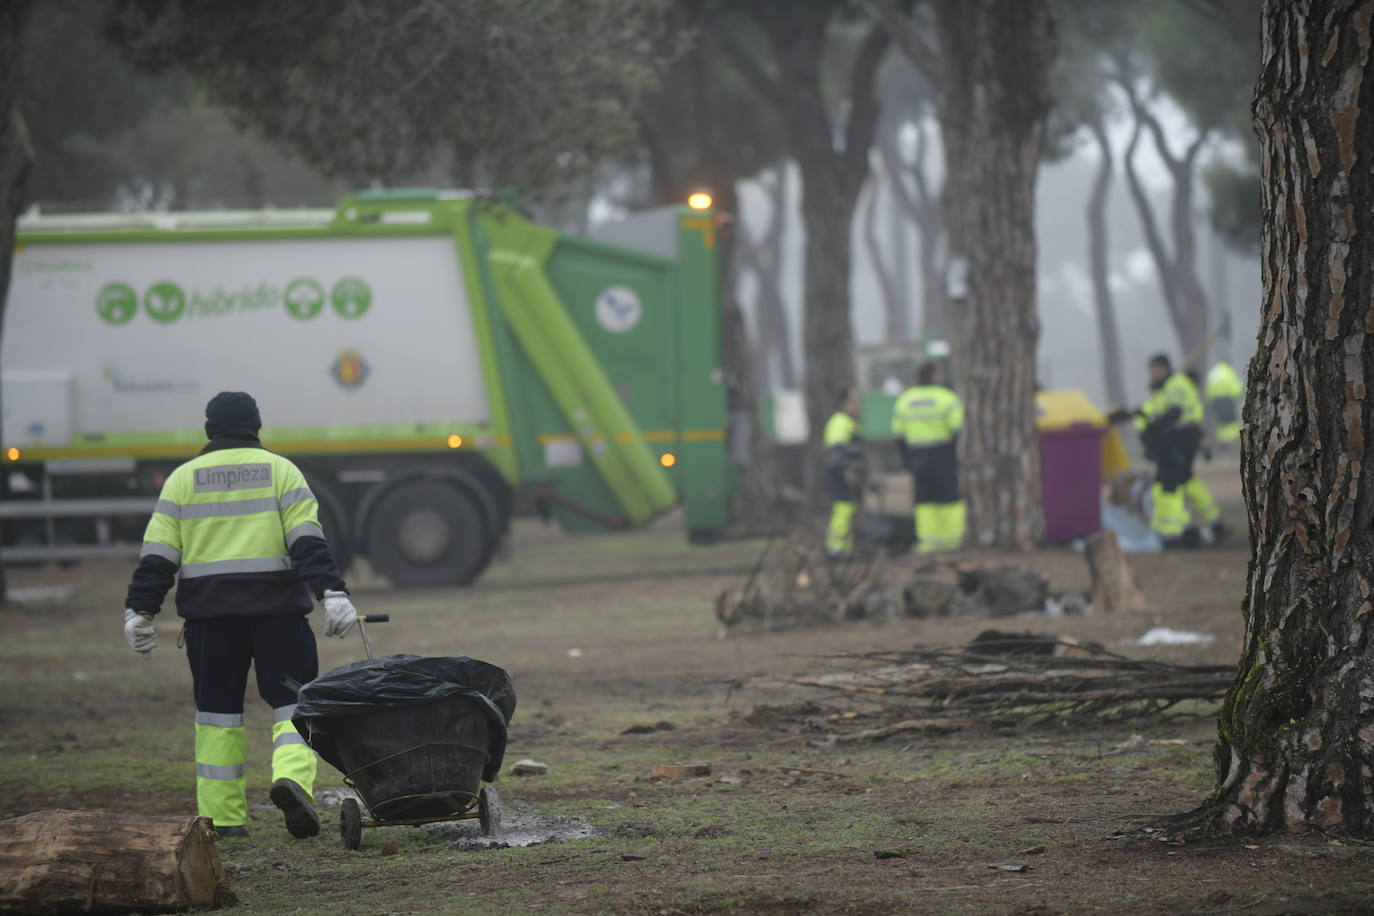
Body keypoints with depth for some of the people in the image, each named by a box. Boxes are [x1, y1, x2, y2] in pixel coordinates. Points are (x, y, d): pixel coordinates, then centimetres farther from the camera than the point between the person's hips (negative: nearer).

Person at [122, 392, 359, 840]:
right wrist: (332, 593, -12)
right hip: (277, 609, -2)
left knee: (217, 714, 9)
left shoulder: (183, 478, 9)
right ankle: (292, 776, -25)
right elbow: (308, 542, -7)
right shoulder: (280, 470, 4)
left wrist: (141, 610, 7)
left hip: (209, 615, 2)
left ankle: (222, 816, 8)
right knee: (294, 703, 2)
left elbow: (158, 555, 5)